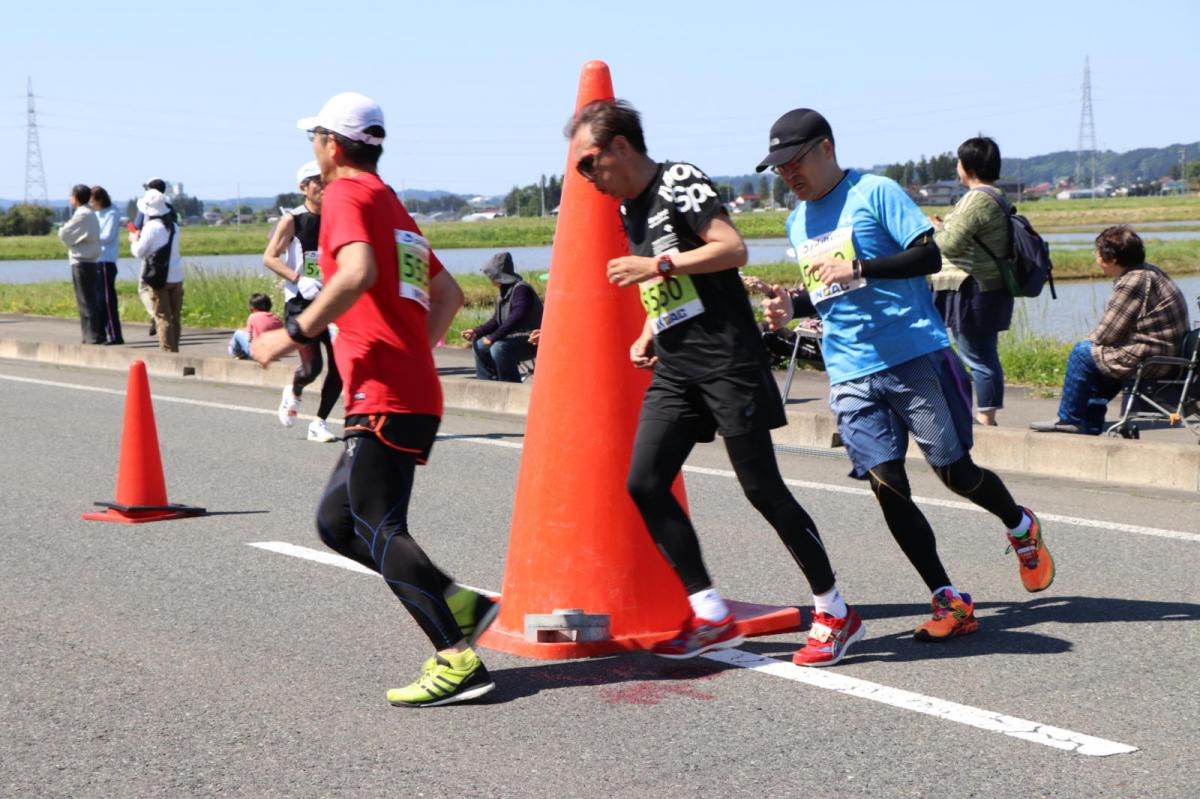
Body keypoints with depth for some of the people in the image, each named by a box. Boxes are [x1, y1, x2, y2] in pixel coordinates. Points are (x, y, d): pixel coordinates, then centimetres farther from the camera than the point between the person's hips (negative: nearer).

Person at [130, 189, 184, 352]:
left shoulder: (151, 228, -12)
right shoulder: (173, 227, 9)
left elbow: (139, 252, -8)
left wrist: (134, 240, 12)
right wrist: (142, 237, 21)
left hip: (160, 278, -6)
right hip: (177, 277, 6)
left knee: (163, 317, -2)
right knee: (175, 316, 11)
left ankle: (167, 351, -5)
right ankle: (174, 349, 15)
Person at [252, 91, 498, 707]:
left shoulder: (347, 195, -4)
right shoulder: (397, 210, 24)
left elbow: (358, 273, -24)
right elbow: (448, 294, 28)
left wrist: (294, 333, -19)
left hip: (383, 396, -9)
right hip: (416, 391, 9)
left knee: (378, 530, -10)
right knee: (336, 520, 13)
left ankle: (458, 661, -15)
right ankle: (459, 604, 7)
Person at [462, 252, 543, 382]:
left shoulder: (521, 289, -19)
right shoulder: (504, 293, 12)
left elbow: (515, 319, -27)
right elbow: (496, 321, 15)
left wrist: (493, 337, -26)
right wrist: (476, 332, 1)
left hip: (530, 341, -10)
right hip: (513, 338, 10)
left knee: (499, 348, -32)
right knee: (479, 344, 11)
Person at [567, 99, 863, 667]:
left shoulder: (677, 181, -6)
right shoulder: (630, 209, 19)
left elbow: (733, 249, -18)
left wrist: (657, 265, -18)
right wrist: (647, 336, 13)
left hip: (726, 359, -8)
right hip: (674, 368, 9)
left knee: (761, 486, -6)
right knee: (644, 484, -4)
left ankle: (834, 613, 7)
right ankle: (712, 618, 2)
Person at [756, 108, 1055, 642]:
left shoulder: (876, 193, -6)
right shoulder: (798, 221, 15)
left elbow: (929, 257, -14)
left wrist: (858, 267, -24)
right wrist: (792, 307, 5)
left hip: (916, 357, -5)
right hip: (851, 375, 6)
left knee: (955, 472, 1)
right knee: (886, 485, -5)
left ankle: (1021, 527, 33)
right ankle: (949, 602, 1)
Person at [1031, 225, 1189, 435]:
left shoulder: (1132, 283, -20)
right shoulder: (1150, 272, 12)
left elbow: (1105, 334, -15)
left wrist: (1087, 341, 5)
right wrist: (1091, 340, 9)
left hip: (1149, 360, -10)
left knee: (1082, 353, -1)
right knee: (1095, 350, 25)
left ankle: (1068, 419, 11)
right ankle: (1090, 423, 26)